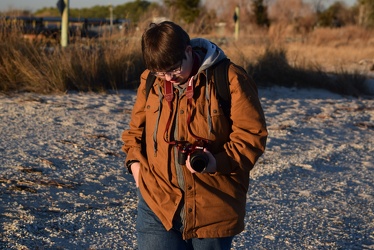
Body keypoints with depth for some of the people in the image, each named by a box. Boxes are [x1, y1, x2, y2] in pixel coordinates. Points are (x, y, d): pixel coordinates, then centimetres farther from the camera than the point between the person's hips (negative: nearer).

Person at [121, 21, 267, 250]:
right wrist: (135, 160, 1)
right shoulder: (150, 82, 3)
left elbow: (251, 135, -10)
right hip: (158, 202, 3)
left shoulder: (230, 79, -10)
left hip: (214, 208, -2)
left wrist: (219, 162, -24)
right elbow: (137, 127, 19)